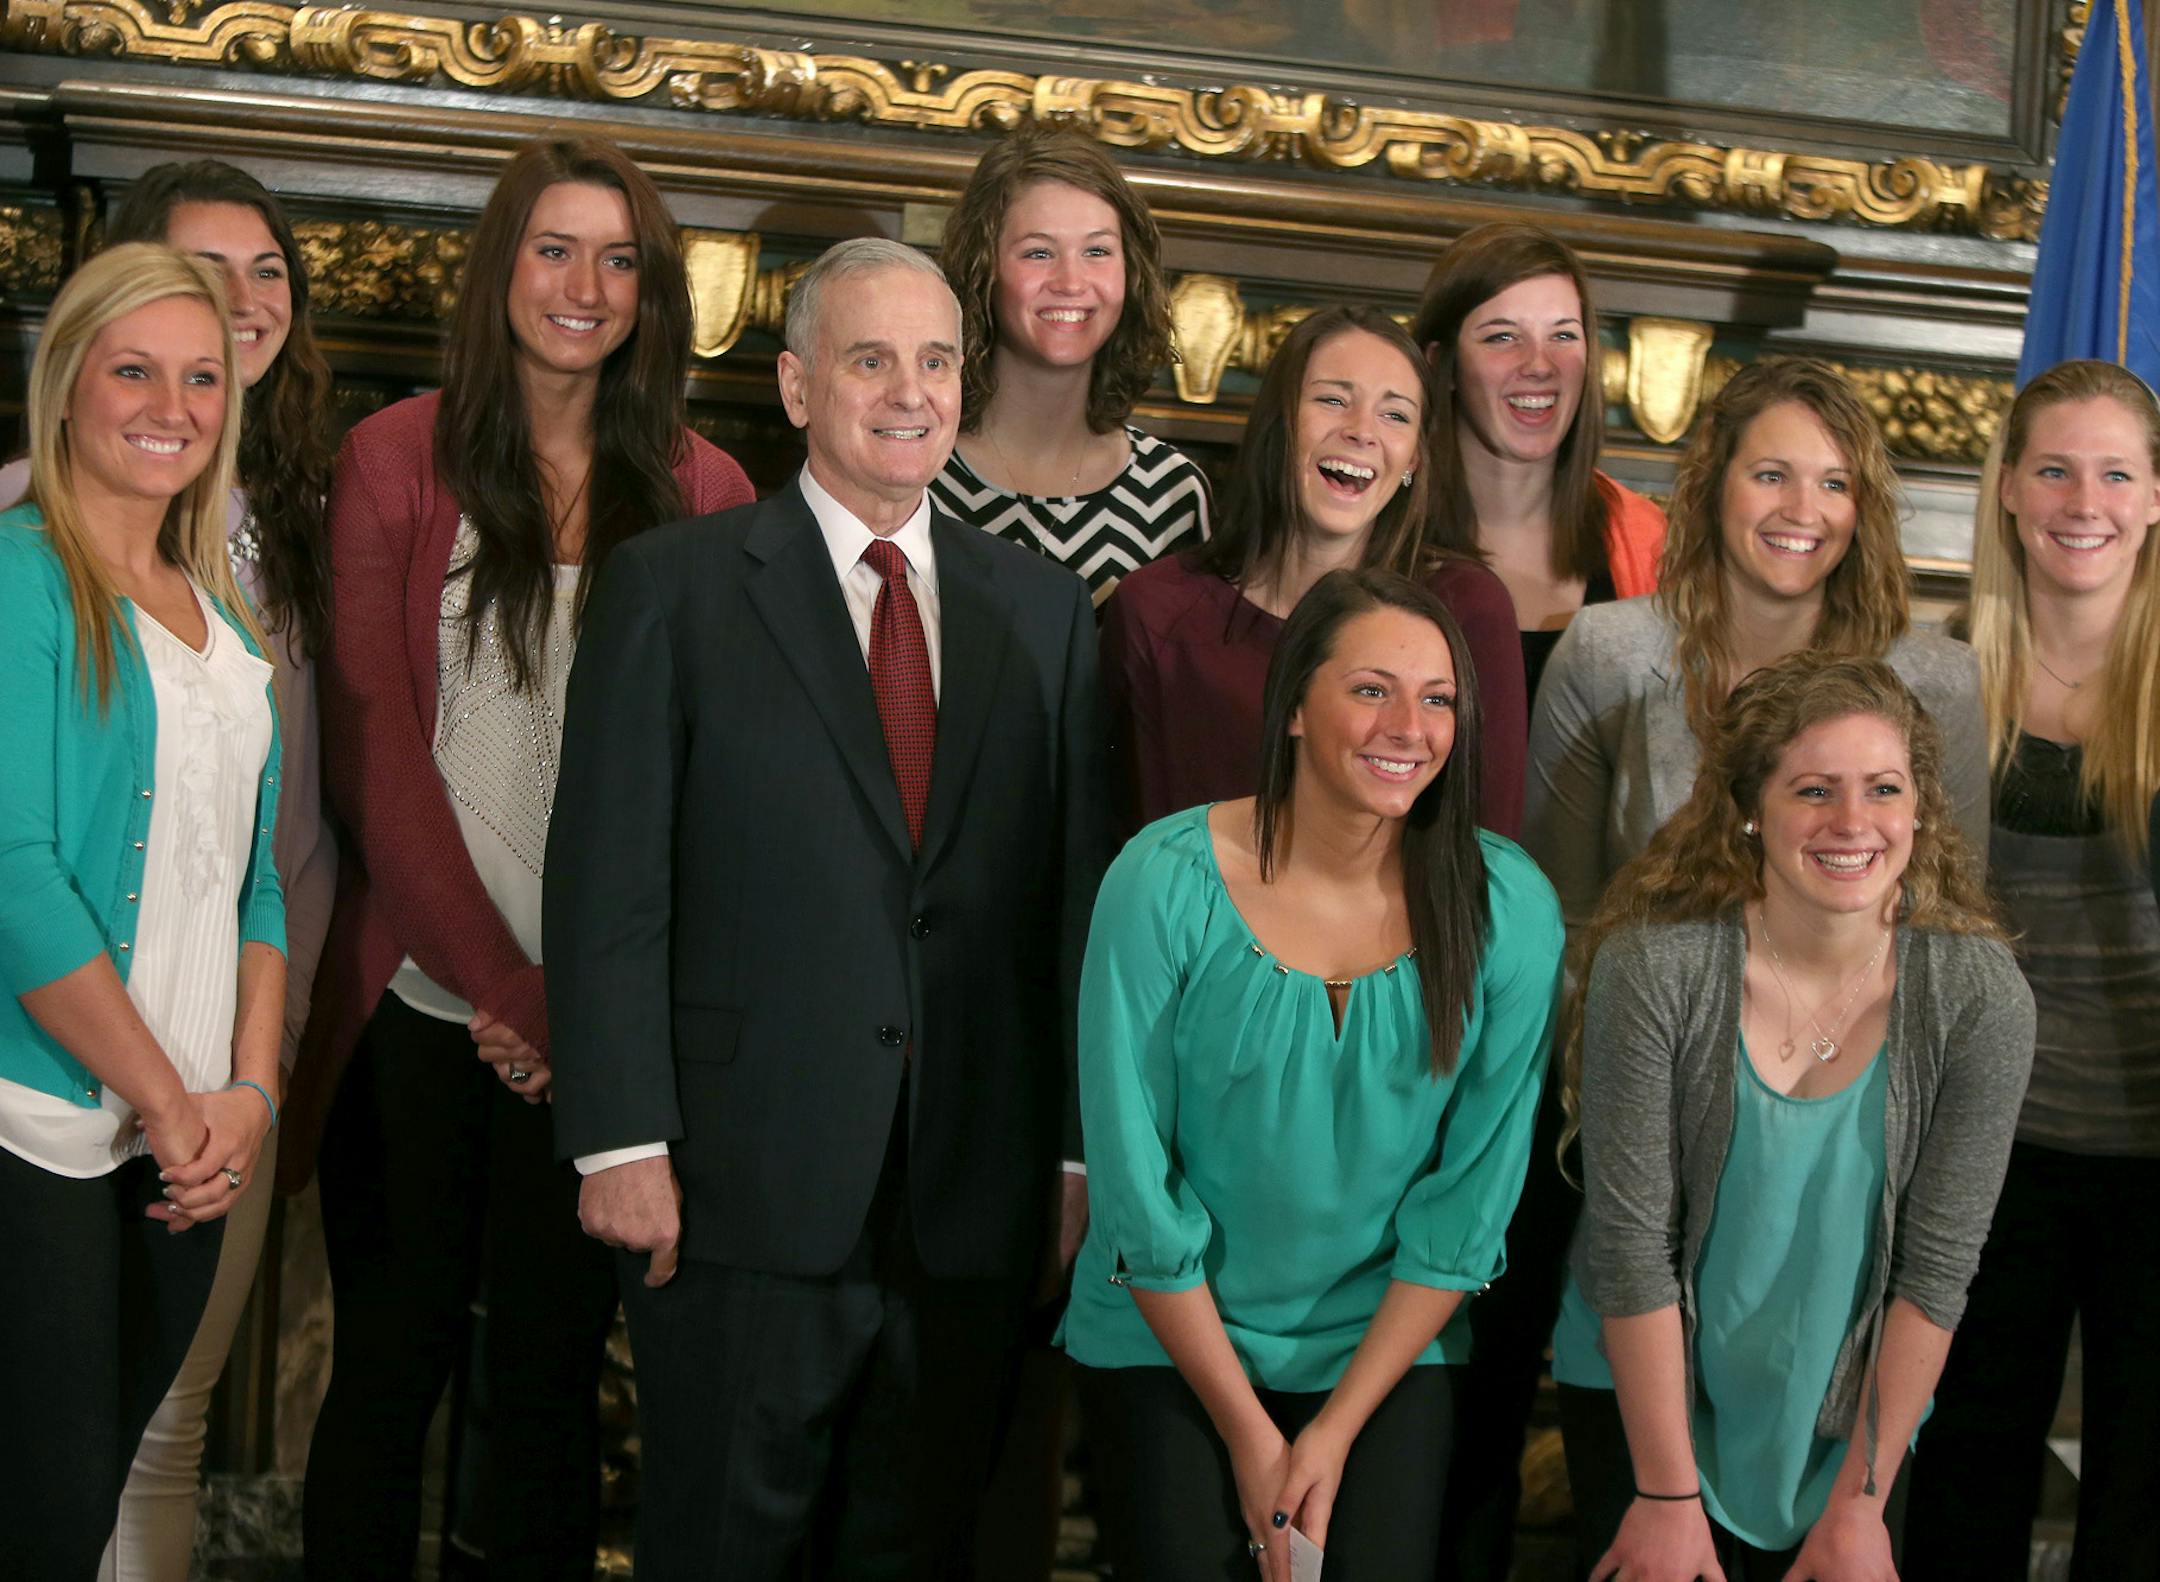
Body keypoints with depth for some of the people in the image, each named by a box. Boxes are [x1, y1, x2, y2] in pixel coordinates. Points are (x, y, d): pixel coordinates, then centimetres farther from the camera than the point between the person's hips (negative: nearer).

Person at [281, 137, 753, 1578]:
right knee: (390, 1363, 7)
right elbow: (368, 744, -2)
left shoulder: (702, 493, 5)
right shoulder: (400, 459, 3)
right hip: (420, 1001, -1)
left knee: (553, 1368, 7)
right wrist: (499, 986, -10)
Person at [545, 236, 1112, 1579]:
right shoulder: (675, 588, 0)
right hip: (747, 1190, -3)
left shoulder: (1046, 609, 10)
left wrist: (1085, 1152, 4)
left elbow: (1078, 894, 8)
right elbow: (608, 884, -4)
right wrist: (621, 1143, -11)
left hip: (975, 1202, 3)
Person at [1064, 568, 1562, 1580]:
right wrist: (1247, 1431, -8)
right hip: (1167, 1345, -1)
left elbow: (1471, 1200, -5)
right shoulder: (1164, 882, -15)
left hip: (1383, 1347, 1)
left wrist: (1337, 1430, -7)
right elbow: (1135, 1185, -10)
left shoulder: (1508, 909, -10)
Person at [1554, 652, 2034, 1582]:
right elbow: (1631, 1242, -17)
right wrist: (1667, 1495, -14)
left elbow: (1936, 1267, -10)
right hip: (1643, 1392, -1)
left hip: (1849, 1415, 2)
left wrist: (1861, 1504, -8)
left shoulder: (1978, 998, -15)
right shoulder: (1654, 968, -21)